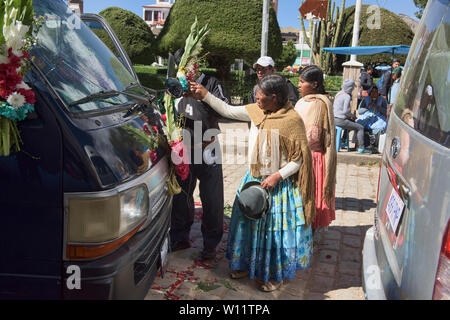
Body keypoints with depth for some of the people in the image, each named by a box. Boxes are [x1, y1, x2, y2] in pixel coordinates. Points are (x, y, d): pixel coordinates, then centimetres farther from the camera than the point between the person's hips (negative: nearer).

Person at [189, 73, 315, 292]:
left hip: (279, 184, -6)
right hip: (254, 179, 6)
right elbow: (228, 111, 11)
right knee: (249, 222, 16)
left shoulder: (292, 120, -17)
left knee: (275, 228, 5)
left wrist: (278, 176, -19)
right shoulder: (256, 112, 1)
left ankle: (275, 275, 25)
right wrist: (205, 96, 7)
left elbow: (300, 158, -13)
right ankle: (247, 265, 37)